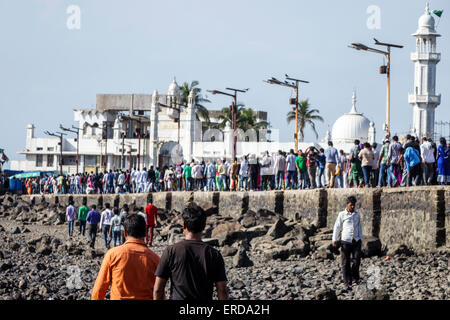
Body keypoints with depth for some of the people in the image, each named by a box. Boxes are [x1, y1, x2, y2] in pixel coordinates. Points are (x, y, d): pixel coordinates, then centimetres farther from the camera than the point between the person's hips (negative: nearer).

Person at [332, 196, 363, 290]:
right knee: (346, 262, -1)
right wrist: (334, 240, -1)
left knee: (356, 260, -6)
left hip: (356, 241, 3)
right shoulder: (342, 214, 1)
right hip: (346, 241, -3)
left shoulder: (357, 214, 11)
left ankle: (355, 277, 17)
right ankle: (348, 283, 4)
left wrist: (360, 239, 20)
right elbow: (337, 227, 4)